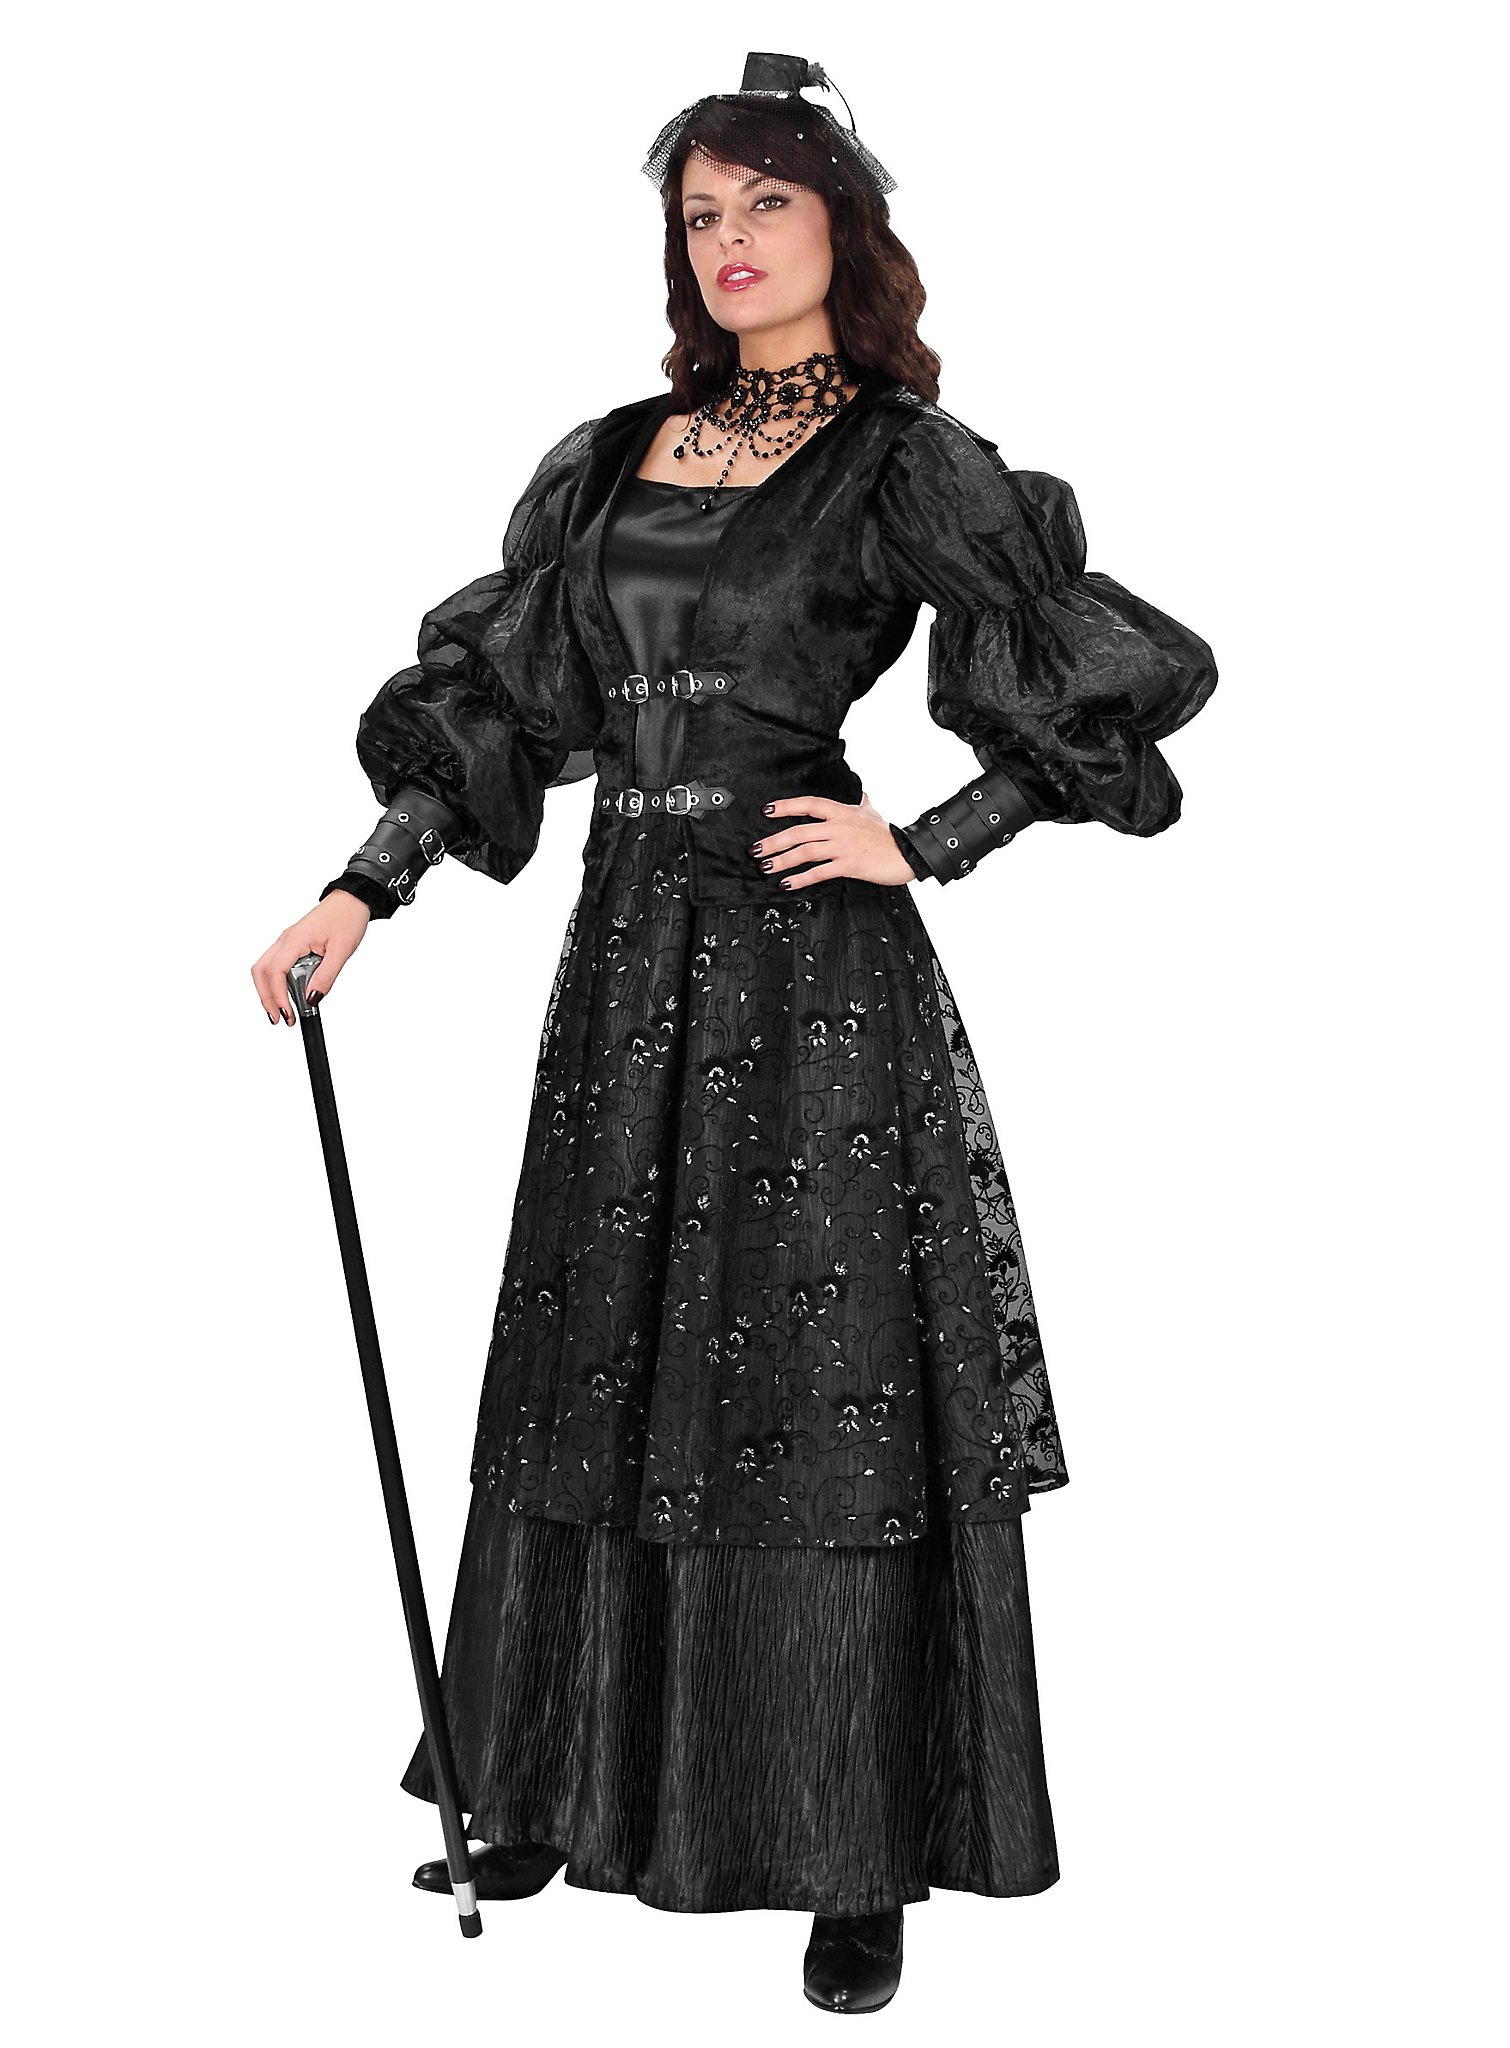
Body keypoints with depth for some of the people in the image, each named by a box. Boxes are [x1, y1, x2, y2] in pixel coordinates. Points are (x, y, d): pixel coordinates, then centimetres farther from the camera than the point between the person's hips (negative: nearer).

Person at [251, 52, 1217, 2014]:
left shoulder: (904, 464, -2)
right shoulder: (614, 458, 13)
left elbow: (1120, 684, -5)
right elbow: (492, 699, 13)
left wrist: (915, 844, -9)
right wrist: (360, 891, 5)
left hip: (813, 967, -5)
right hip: (630, 961, 5)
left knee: (821, 1408, -1)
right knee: (605, 1389, 13)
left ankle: (861, 1859, 14)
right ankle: (561, 1791, 29)